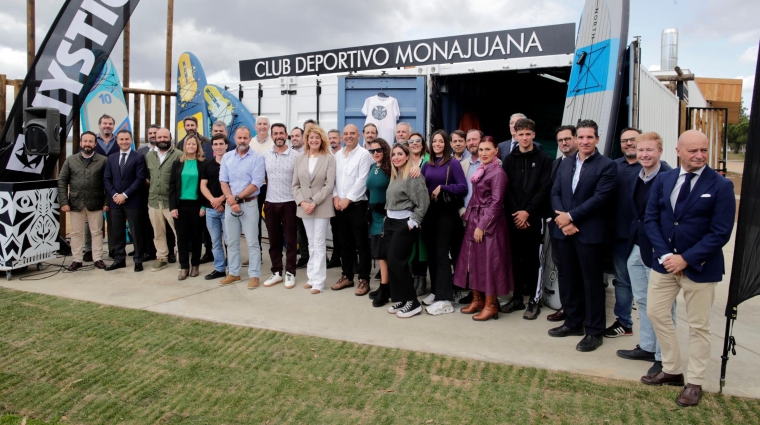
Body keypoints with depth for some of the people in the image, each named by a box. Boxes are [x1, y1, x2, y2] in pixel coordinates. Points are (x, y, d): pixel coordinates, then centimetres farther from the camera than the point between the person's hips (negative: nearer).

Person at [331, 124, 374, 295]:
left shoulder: (364, 154, -6)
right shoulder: (338, 155, 12)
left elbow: (362, 181, -13)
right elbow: (334, 178, 11)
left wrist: (347, 199, -14)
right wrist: (335, 197, -3)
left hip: (357, 204, -6)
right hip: (340, 204, 6)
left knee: (361, 244, -1)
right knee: (345, 243, 12)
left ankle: (364, 280, 6)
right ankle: (347, 276, 23)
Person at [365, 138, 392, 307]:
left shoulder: (390, 168, -11)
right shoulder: (372, 168, 11)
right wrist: (370, 209, 15)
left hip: (386, 215, -7)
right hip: (374, 214, 7)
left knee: (383, 252, -4)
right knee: (378, 252, 9)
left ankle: (384, 289, 3)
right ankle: (384, 286, 17)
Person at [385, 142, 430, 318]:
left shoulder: (414, 176, -12)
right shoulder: (394, 176, 14)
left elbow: (423, 203, -16)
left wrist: (413, 222, -15)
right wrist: (387, 218, 9)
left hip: (404, 223, -8)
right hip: (390, 222, 8)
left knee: (396, 262, -9)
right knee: (392, 262, 6)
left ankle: (413, 302, 1)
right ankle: (399, 299, 17)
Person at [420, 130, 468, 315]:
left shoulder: (453, 164, -5)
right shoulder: (427, 165, 11)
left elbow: (463, 188, -13)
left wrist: (442, 188, -16)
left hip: (446, 212, -6)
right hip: (429, 212, 6)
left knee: (442, 253, -7)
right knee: (431, 253, 11)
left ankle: (445, 299, -3)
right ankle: (435, 291, 23)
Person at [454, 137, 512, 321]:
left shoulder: (498, 172, -14)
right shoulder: (481, 170, 12)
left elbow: (496, 203, -17)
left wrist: (482, 226, -19)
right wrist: (469, 216, 10)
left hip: (489, 223, -9)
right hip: (475, 220, 9)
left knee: (488, 262, -2)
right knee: (474, 259, 13)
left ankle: (491, 305, 9)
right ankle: (477, 299, 25)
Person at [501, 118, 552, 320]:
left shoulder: (543, 159, 2)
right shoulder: (509, 160, 9)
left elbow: (545, 189, -6)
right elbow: (506, 189, 2)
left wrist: (527, 212, -13)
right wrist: (515, 213, -9)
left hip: (535, 217, -2)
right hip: (513, 218, 2)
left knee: (534, 259, 1)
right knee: (516, 258, 8)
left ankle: (534, 300, 10)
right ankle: (517, 297, 19)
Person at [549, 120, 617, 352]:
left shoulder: (607, 165, -5)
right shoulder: (565, 164, 14)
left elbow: (600, 198, -15)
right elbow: (555, 193, 7)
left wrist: (571, 216, -15)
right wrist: (562, 220, -10)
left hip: (589, 233, -6)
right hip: (565, 231, 6)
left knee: (592, 282, 3)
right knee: (569, 279, 14)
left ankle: (594, 331, 14)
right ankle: (573, 322, 28)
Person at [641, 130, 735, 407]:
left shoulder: (721, 186, -10)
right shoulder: (663, 180, 1)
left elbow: (721, 232, -14)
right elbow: (651, 219, 0)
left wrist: (686, 259, -18)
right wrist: (665, 255, -12)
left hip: (700, 267, -4)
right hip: (664, 262, 4)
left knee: (698, 326, 8)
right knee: (656, 313, 11)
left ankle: (694, 383, 24)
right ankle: (672, 370, 29)